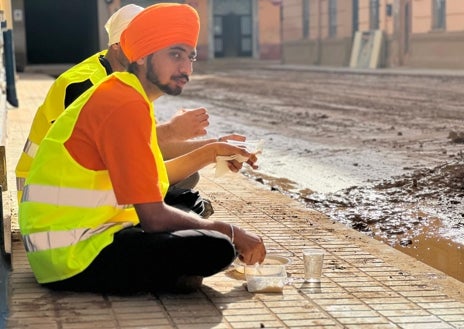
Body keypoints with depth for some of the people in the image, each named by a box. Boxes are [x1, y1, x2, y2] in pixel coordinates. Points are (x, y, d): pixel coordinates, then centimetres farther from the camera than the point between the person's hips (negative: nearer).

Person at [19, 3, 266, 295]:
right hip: (74, 257, -11)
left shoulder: (119, 93, 13)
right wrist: (229, 232, -9)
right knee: (216, 248, -22)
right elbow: (154, 217, -21)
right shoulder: (127, 106, -19)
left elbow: (153, 179, 20)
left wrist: (212, 152, 15)